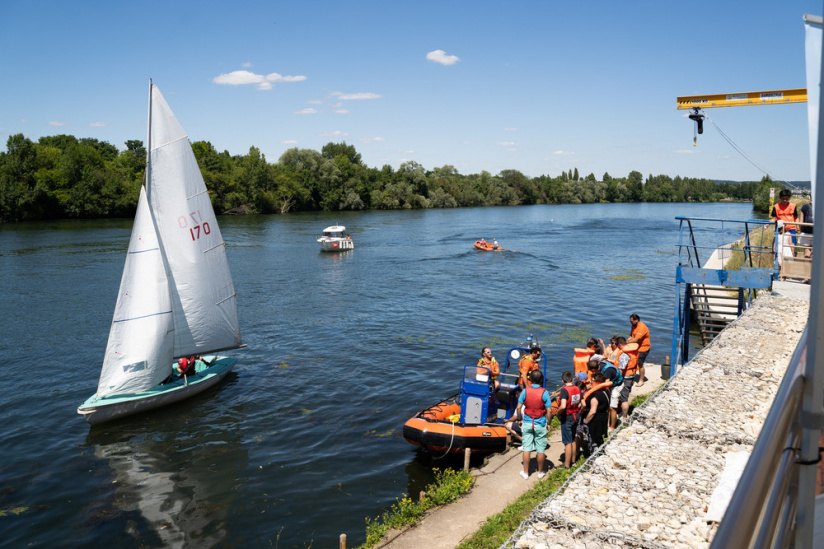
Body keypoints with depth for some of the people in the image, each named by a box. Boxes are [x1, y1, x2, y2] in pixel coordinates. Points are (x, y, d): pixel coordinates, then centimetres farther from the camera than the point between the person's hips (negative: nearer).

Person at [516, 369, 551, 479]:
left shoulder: (525, 391, -7)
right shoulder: (544, 392, -12)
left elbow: (519, 407, -4)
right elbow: (548, 410, -10)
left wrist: (520, 419, 9)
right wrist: (548, 423, 3)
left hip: (527, 423, 2)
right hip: (540, 424, -1)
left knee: (526, 448, 8)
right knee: (541, 449, 11)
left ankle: (525, 472, 15)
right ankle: (540, 472, 23)